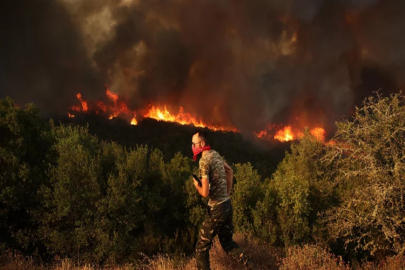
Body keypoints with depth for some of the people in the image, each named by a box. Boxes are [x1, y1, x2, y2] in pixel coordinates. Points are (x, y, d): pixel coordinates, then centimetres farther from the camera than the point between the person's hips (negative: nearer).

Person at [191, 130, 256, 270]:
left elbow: (205, 192, -24)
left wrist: (196, 185, -3)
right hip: (227, 205, 9)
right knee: (227, 242, 21)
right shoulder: (215, 154, 8)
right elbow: (230, 171, 26)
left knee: (202, 247, 3)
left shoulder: (204, 161, -19)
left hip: (217, 208, -9)